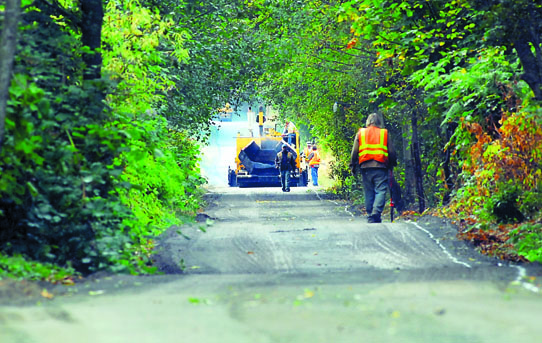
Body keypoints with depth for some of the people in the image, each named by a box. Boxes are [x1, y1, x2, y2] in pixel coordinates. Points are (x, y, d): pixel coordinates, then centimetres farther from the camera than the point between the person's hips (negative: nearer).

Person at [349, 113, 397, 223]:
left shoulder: (360, 133, 9)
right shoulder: (384, 133, 6)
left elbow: (354, 152, 7)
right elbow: (391, 152, 7)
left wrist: (353, 165, 12)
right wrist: (392, 164, 20)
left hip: (365, 167, 2)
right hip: (380, 167, -2)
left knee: (368, 193, 9)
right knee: (380, 191, -5)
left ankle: (370, 216, 10)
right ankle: (376, 213, -23)